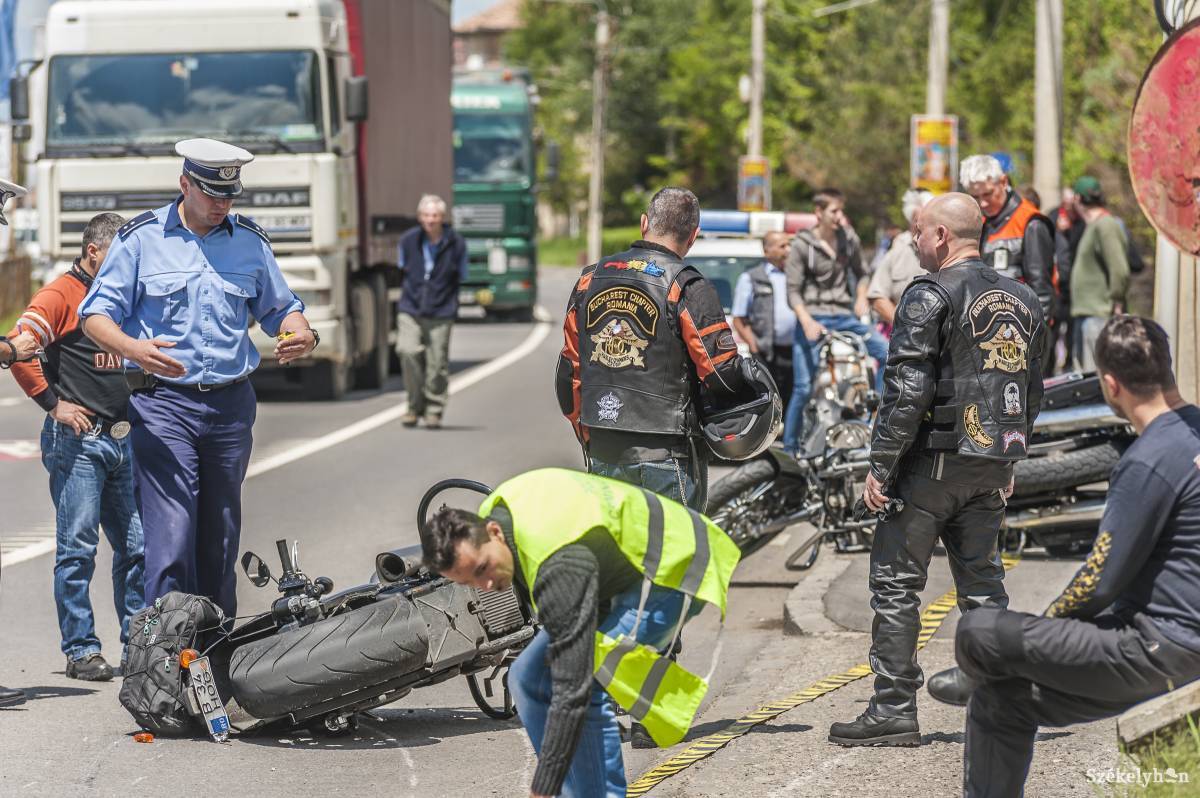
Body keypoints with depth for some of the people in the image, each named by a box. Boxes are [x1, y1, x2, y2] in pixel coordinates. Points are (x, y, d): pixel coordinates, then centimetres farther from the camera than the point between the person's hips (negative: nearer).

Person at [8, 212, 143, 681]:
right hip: (78, 438, -7)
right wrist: (52, 402, -14)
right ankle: (81, 650, -2)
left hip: (124, 439, 7)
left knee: (136, 546, 6)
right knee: (78, 548, -5)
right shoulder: (61, 296, -5)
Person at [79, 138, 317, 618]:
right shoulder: (141, 238, 0)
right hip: (163, 402, -4)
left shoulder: (250, 242, 11)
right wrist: (133, 349, -23)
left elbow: (279, 308, 20)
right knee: (170, 532, -14)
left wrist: (303, 336, -5)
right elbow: (96, 313, -1)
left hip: (231, 403, 4)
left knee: (221, 537, 9)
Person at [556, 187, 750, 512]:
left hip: (601, 454, 5)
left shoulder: (590, 280, 9)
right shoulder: (688, 288, -9)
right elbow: (723, 377, -12)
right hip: (665, 456, -5)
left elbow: (568, 373, 14)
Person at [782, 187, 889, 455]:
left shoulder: (849, 240, 9)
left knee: (887, 351, -15)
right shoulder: (802, 245, -4)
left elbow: (860, 273, 24)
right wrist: (806, 322, -21)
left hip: (845, 317, 4)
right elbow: (793, 290, -6)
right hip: (813, 319, -4)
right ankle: (790, 448, 2)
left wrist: (861, 297, 4)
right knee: (804, 388, -8)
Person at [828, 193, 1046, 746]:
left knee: (896, 583, -1)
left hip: (934, 460, -7)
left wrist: (880, 466, -12)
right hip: (992, 468, 7)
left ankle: (894, 710, -4)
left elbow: (908, 390, -16)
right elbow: (1032, 393, 19)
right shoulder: (1022, 301, 13)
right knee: (982, 584, 13)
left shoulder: (931, 296, -11)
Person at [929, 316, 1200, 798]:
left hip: (1157, 649, -10)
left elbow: (1100, 583, -20)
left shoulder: (1149, 463, -22)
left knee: (976, 634, -7)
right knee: (1000, 704, 16)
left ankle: (977, 678, 27)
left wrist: (1045, 624, 1)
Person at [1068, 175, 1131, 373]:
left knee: (1096, 371, -12)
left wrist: (1116, 304, -15)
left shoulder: (1106, 226, -14)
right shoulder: (1092, 226, 17)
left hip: (1100, 314, -11)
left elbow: (1120, 271, -21)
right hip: (1085, 313, 11)